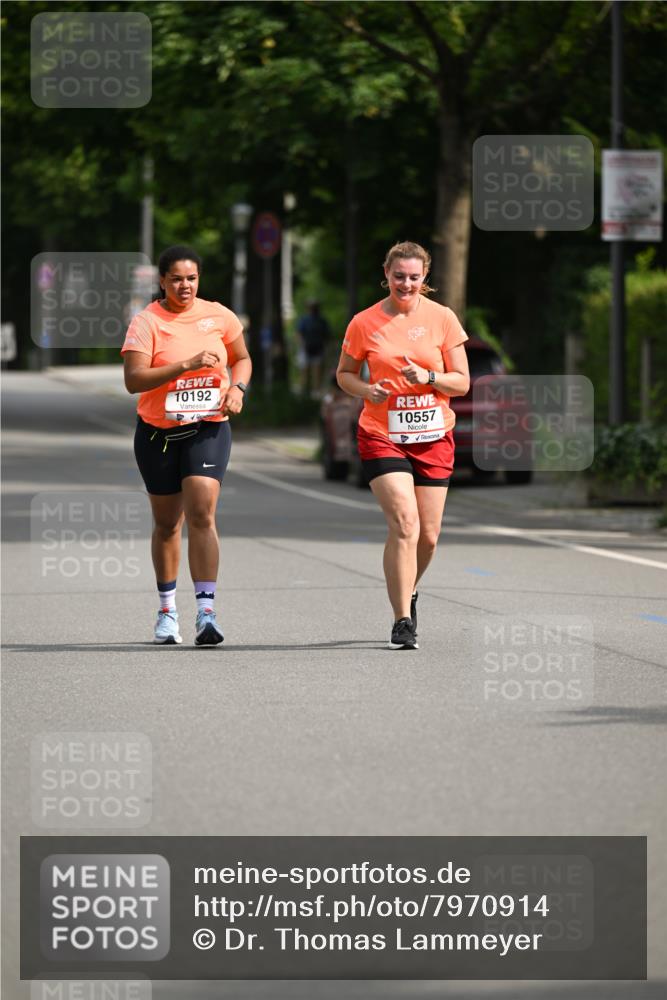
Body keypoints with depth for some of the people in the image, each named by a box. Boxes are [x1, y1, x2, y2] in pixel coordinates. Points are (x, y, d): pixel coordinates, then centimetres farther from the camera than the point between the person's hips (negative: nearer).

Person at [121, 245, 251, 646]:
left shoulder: (218, 316, 2)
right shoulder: (146, 322, -8)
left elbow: (242, 359, 19)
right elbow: (133, 379, -19)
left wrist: (237, 388, -2)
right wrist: (187, 364, -27)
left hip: (208, 430, 0)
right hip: (158, 432, 0)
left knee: (201, 515, -17)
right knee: (167, 524, 11)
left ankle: (206, 612, -22)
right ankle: (167, 609, 30)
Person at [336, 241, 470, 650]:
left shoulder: (443, 319, 0)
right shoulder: (364, 323, -2)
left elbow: (462, 382, 2)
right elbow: (344, 373, 11)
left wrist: (428, 378, -18)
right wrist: (365, 390, -11)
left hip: (433, 436, 2)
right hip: (382, 435, -2)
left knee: (428, 535, 6)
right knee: (404, 523, -19)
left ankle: (407, 591, 38)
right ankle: (403, 621, -15)